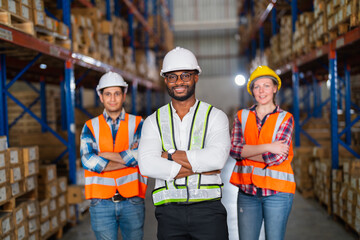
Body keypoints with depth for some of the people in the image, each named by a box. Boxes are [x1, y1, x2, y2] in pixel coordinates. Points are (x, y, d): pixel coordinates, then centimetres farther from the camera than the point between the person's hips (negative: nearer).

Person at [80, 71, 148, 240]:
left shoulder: (137, 123, 5)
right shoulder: (90, 126, 7)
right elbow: (88, 161, -9)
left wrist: (104, 155, -8)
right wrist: (128, 157, -11)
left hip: (132, 201, 0)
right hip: (101, 202, 0)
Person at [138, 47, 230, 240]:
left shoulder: (215, 116, 5)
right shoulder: (153, 121, 8)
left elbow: (217, 158, -13)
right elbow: (147, 165, -8)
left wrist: (170, 155, -9)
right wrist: (199, 168, -10)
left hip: (207, 209, -1)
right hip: (169, 212, 1)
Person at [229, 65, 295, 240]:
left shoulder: (285, 118, 2)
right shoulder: (242, 116, 9)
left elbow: (278, 156, -10)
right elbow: (233, 149, -7)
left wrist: (246, 152, -7)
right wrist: (267, 147, -15)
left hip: (276, 190, -2)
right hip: (247, 190, 2)